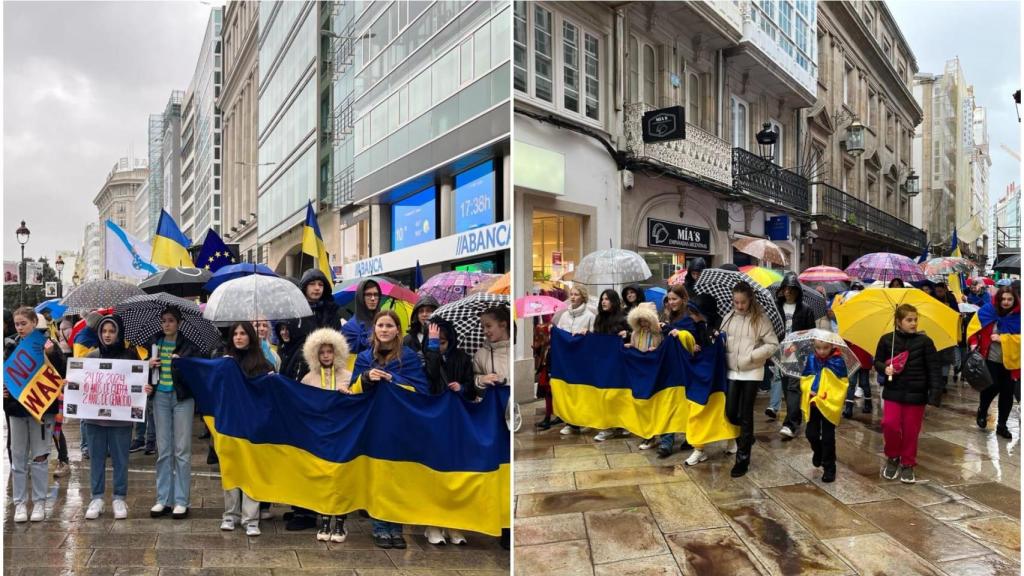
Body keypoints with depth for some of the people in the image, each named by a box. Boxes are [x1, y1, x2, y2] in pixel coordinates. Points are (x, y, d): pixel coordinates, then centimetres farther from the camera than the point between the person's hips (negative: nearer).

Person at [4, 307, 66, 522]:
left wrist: (52, 354, -25)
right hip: (16, 407, 3)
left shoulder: (47, 344, -5)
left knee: (39, 458, 4)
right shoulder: (11, 345, 4)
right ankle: (19, 503, 19)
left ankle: (39, 502, 14)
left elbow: (61, 373, -11)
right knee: (18, 458, 9)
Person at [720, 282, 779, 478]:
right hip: (731, 371, 3)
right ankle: (744, 441, 35)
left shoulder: (760, 318, -6)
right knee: (730, 412, 5)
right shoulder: (728, 318, 5)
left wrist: (752, 355, -16)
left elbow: (773, 344, -6)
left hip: (751, 373, -3)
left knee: (745, 415, 1)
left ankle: (743, 458, 10)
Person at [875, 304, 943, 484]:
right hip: (893, 392, 0)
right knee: (889, 423, -12)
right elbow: (877, 361, 9)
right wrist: (884, 368, -13)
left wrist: (935, 393, -10)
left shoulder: (924, 341, -3)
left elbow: (933, 369, -3)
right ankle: (893, 457, 13)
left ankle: (907, 465, 24)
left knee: (911, 431, 6)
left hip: (916, 394, 0)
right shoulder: (887, 340, -1)